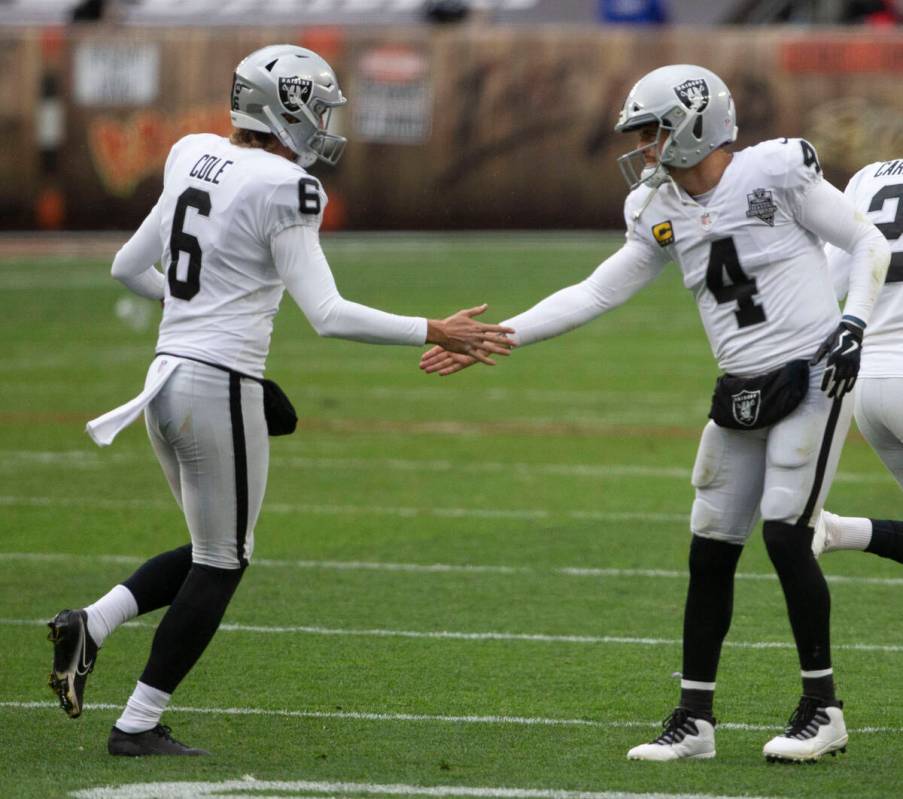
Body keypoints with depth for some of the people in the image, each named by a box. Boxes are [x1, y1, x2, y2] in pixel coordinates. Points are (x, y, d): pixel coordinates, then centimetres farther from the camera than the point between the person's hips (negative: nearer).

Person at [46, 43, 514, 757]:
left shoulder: (193, 159, 10)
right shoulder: (283, 189, -14)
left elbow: (129, 267, 19)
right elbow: (328, 316, -19)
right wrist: (435, 334, -14)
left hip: (166, 377, 8)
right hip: (221, 387, -8)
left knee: (215, 552, 21)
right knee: (221, 563, 6)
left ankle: (89, 624, 5)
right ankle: (139, 725, 8)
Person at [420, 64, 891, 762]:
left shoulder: (777, 173, -12)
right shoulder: (664, 214, 7)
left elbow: (869, 246, -5)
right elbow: (594, 294, 8)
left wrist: (853, 325, -18)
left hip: (811, 381, -7)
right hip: (742, 393, 7)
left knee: (785, 534, -13)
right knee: (711, 550, 5)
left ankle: (823, 710, -1)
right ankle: (694, 720, 12)